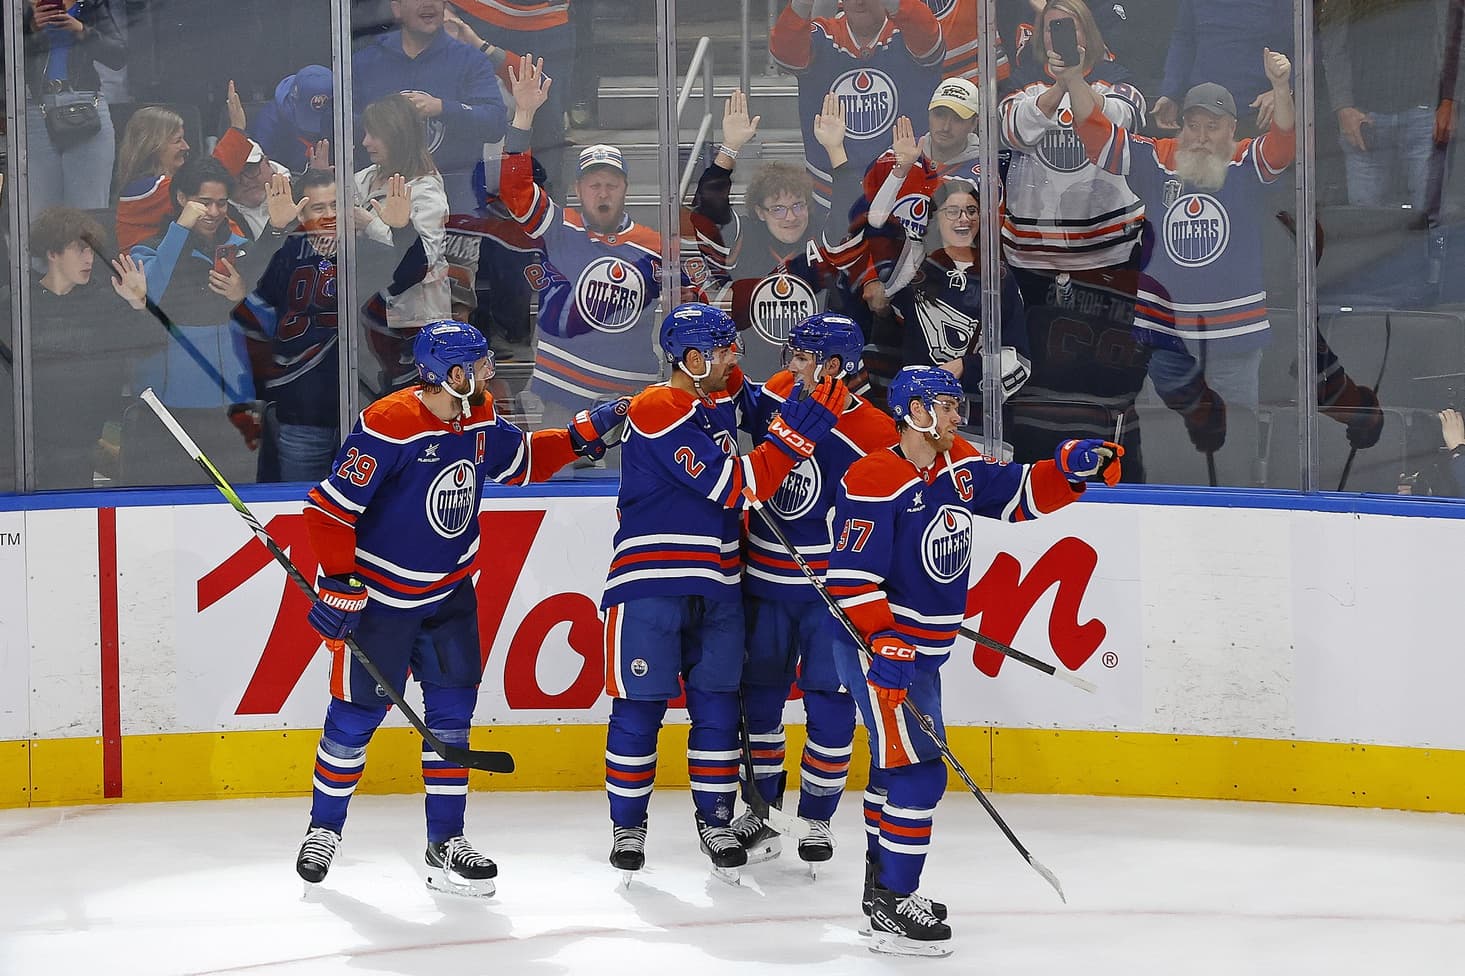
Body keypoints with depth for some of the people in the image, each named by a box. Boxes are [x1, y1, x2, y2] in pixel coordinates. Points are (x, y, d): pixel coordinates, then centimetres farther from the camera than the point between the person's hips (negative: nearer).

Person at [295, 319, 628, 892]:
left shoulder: (480, 421, -1)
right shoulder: (388, 427, -24)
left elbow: (523, 460, 19)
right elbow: (330, 507, -22)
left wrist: (584, 435, 6)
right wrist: (339, 586, -23)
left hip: (448, 594, 6)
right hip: (377, 594, -6)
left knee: (452, 710, 2)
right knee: (357, 712, 2)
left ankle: (445, 844, 10)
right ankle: (324, 830, 22)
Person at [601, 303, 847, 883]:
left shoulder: (727, 393, 6)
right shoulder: (657, 412, -18)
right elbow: (738, 486, -22)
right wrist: (800, 427, -23)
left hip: (717, 584, 7)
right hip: (650, 582, -7)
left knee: (717, 705, 8)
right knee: (639, 706, 0)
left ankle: (716, 819, 18)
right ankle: (627, 824, 12)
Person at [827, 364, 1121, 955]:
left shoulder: (960, 467, 6)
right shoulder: (873, 482, -19)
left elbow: (1021, 493, 11)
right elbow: (852, 577, -21)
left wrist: (1073, 469, -7)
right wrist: (886, 645, -27)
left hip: (922, 648, 10)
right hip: (876, 646, -10)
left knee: (897, 764, 20)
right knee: (916, 770, -13)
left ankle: (883, 884, 34)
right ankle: (892, 910, -10)